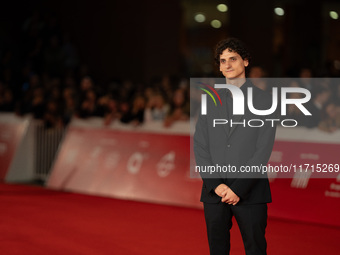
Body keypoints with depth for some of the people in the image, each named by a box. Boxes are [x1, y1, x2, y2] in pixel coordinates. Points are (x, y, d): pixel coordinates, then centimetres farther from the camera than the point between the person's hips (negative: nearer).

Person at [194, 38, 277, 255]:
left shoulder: (264, 100, 2)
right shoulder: (210, 101, 12)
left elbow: (264, 149, -5)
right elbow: (200, 146, 6)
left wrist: (239, 188, -12)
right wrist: (216, 185, -7)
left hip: (250, 193, -3)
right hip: (214, 191, 3)